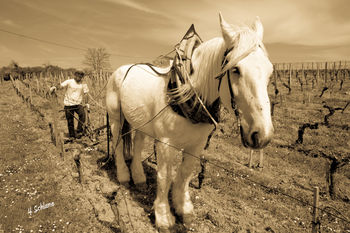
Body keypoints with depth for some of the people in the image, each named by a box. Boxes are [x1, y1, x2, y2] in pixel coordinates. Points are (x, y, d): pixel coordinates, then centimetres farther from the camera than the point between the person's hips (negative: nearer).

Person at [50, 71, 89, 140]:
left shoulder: (83, 84, 7)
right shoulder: (69, 82, -1)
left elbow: (85, 94, 8)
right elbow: (61, 86, -13)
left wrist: (86, 103, -2)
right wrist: (55, 88, -33)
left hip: (78, 104, 1)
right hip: (68, 104, -1)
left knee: (82, 115, -26)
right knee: (70, 121, 5)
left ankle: (79, 131, -14)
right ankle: (72, 136, 20)